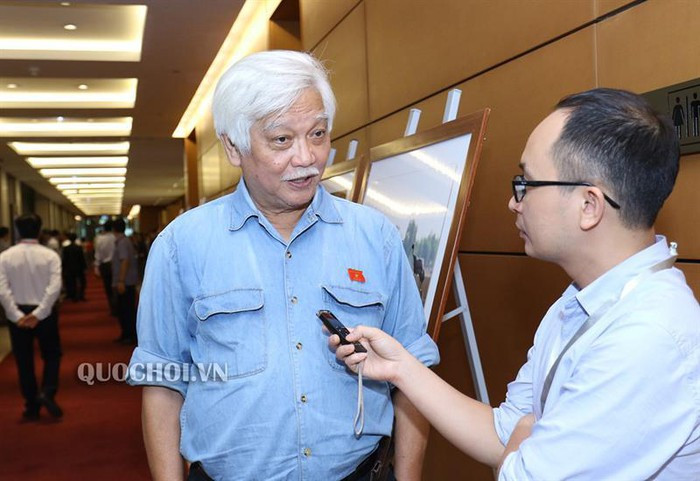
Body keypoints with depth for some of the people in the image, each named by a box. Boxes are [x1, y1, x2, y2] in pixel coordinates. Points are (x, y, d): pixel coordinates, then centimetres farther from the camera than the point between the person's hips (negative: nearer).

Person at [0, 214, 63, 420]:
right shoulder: (50, 255, -8)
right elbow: (55, 287, -17)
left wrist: (17, 315, -10)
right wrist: (39, 313, -15)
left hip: (18, 314, 1)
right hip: (44, 313, -1)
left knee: (24, 361, 11)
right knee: (52, 355, 15)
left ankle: (31, 406, 16)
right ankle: (46, 393, -5)